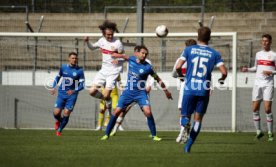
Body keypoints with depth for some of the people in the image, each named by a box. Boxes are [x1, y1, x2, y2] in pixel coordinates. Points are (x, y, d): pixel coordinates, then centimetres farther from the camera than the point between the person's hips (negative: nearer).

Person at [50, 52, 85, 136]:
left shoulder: (79, 70, -6)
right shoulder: (63, 68, 1)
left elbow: (82, 85, -5)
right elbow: (58, 77, 18)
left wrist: (74, 91, -22)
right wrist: (53, 87, 3)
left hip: (72, 95, -2)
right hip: (62, 94, 2)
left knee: (66, 114, -9)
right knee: (56, 113, -8)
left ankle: (59, 130, 13)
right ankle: (58, 121, 28)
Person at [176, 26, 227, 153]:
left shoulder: (189, 50, 1)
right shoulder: (214, 54, 2)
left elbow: (178, 67, -8)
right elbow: (224, 72, -5)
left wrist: (181, 75, 14)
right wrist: (221, 80, 18)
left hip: (189, 89, 0)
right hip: (204, 90, 1)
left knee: (185, 115, 9)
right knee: (198, 119, 12)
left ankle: (185, 124, -28)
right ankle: (188, 146, 6)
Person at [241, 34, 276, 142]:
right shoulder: (258, 54, 14)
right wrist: (247, 69, 7)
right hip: (258, 83, 4)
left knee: (267, 109, -12)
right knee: (255, 109, -1)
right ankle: (258, 131, 11)